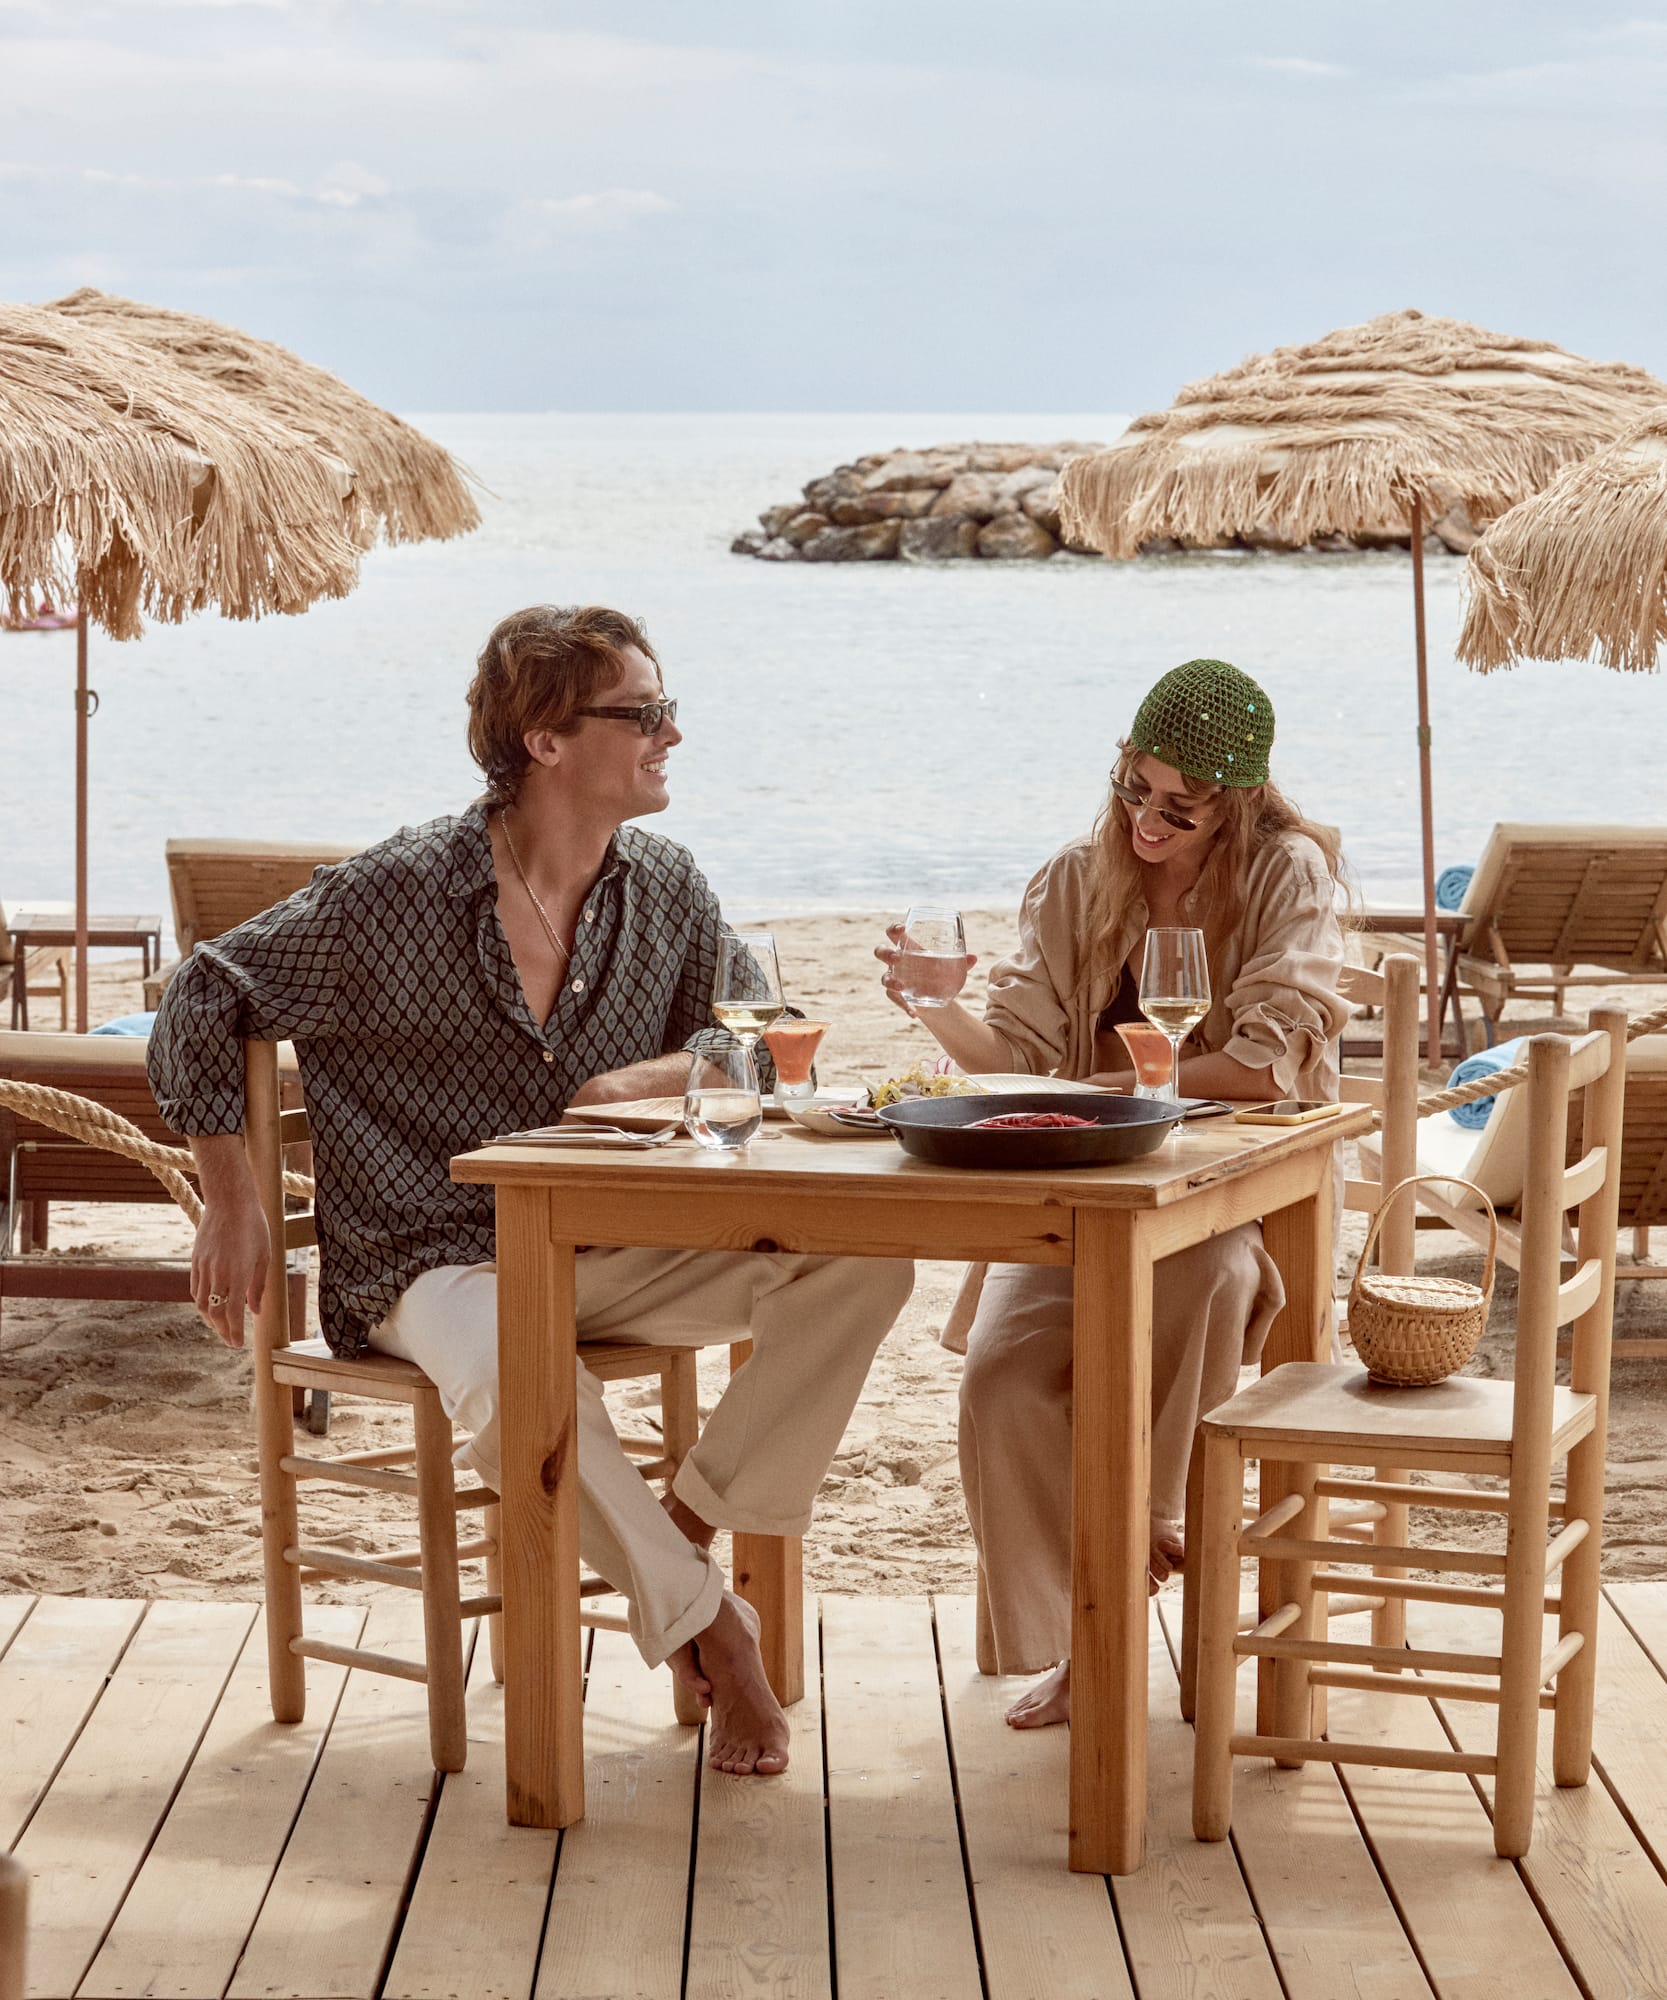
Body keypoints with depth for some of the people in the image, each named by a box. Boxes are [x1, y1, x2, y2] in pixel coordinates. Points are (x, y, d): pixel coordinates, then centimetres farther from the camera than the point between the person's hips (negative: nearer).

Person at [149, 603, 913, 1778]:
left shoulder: (668, 893, 4)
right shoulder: (394, 897, -10)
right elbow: (206, 999, 0)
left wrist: (662, 1077, -7)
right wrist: (232, 1204, -2)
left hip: (613, 1250, 5)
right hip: (436, 1264, -5)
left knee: (863, 1263, -18)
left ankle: (689, 1525, -13)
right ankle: (704, 1624, -20)